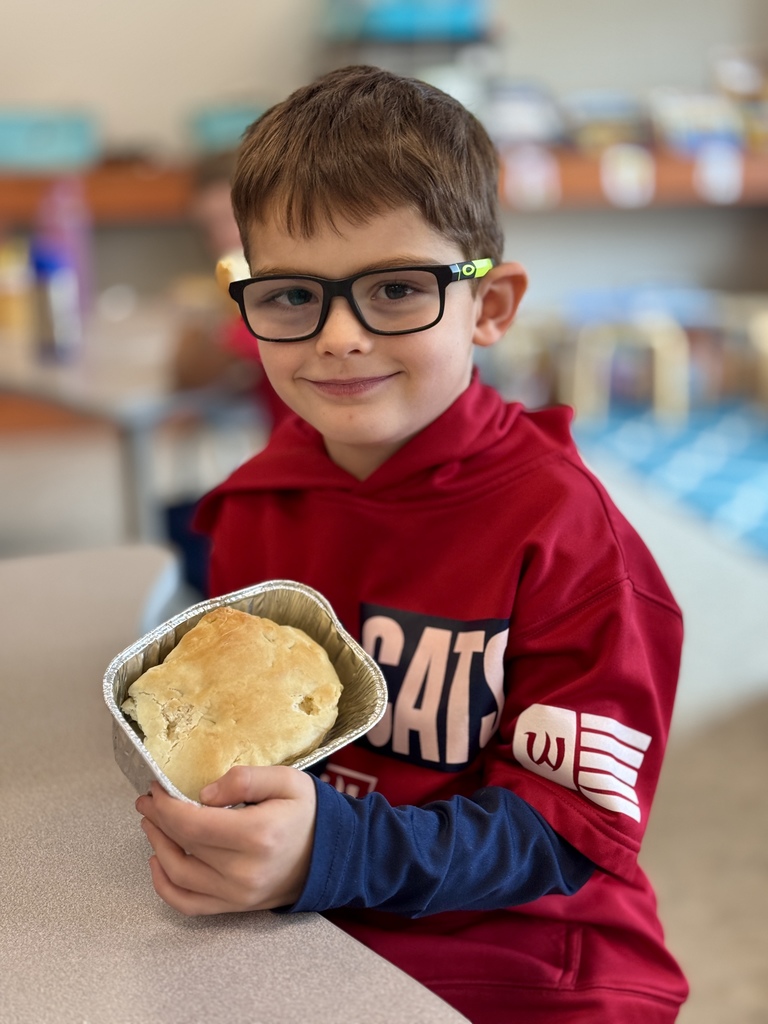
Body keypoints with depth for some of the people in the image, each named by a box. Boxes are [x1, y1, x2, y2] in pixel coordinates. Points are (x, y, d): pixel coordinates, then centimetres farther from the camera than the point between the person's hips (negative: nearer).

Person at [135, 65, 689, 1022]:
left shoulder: (560, 526, -15)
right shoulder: (255, 504, -1)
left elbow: (573, 827, -16)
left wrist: (336, 852, -29)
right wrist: (199, 813, -10)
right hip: (306, 941, 4)